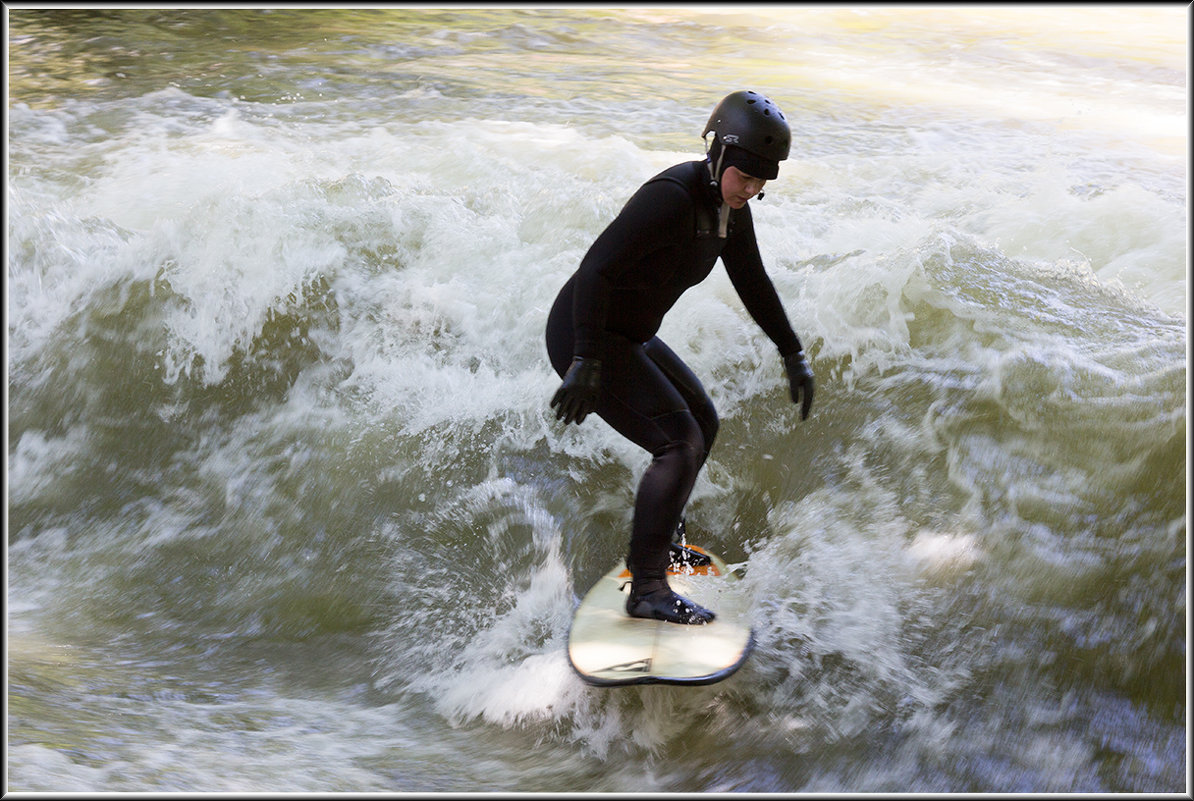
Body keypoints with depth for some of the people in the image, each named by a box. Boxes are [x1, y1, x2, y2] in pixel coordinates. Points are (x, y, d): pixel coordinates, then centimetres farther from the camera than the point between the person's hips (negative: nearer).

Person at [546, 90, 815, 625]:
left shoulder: (730, 209, 3)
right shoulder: (672, 197, -25)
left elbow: (752, 282, 17)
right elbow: (596, 269, -31)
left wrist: (793, 353, 21)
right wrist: (585, 364, -34)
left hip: (629, 337, 10)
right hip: (581, 336, -10)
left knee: (703, 423, 21)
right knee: (681, 442, -18)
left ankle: (656, 531, 39)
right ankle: (647, 589, -15)